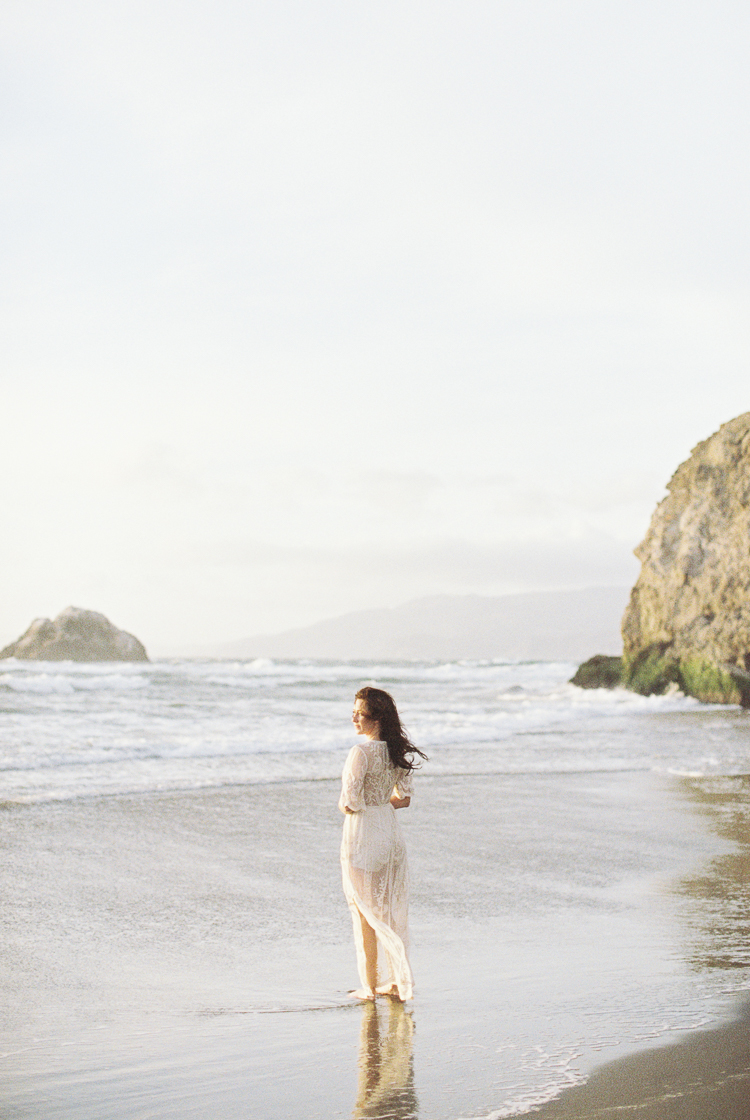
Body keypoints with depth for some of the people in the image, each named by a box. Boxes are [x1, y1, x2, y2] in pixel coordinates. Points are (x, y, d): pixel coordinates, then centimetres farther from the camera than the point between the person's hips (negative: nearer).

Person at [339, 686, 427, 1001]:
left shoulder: (361, 752, -20)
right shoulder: (397, 750, 3)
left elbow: (349, 803, -20)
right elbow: (404, 798, 10)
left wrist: (348, 806, 1)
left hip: (362, 834, -7)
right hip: (390, 831, 7)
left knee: (365, 913, 4)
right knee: (390, 909, 16)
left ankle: (370, 986, 11)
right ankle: (397, 981, 22)